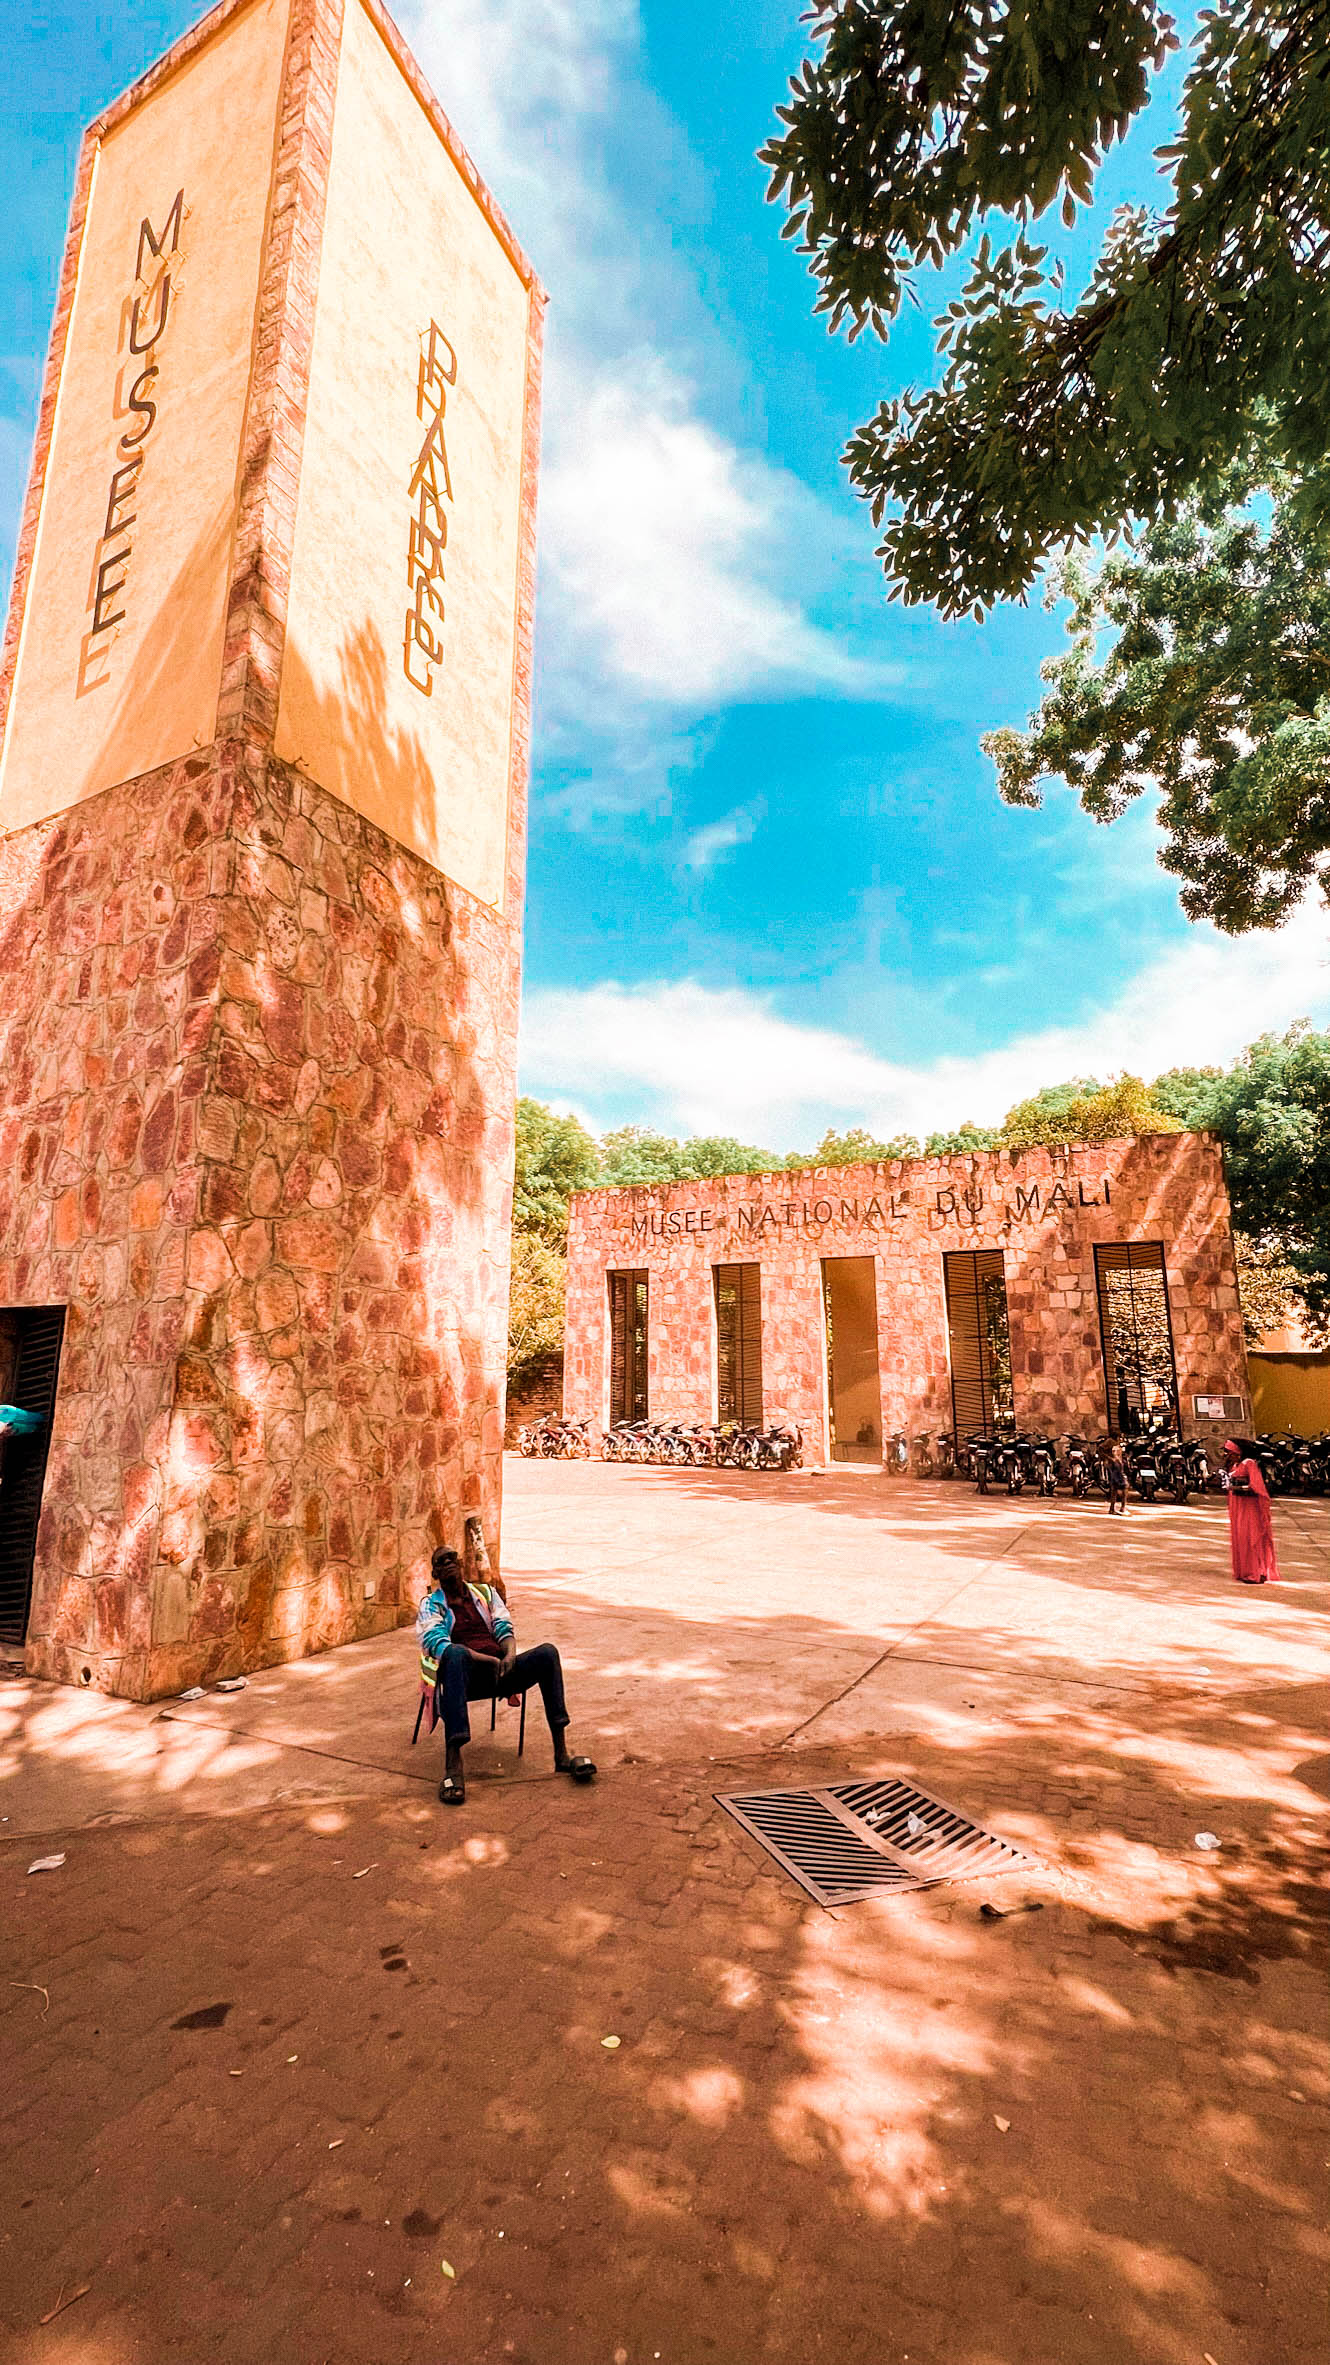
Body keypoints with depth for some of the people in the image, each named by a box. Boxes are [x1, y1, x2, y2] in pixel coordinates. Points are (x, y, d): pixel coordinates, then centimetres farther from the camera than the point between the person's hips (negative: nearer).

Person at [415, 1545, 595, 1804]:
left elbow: (504, 1628, 13)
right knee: (455, 1653, -40)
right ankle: (452, 1766, -47)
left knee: (547, 1652, -24)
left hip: (499, 1669, 4)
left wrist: (510, 1654, -13)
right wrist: (485, 1659, -20)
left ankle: (562, 1753, -24)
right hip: (464, 1675, -3)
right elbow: (435, 1643, -7)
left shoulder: (486, 1593, 25)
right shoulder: (430, 1605, 12)